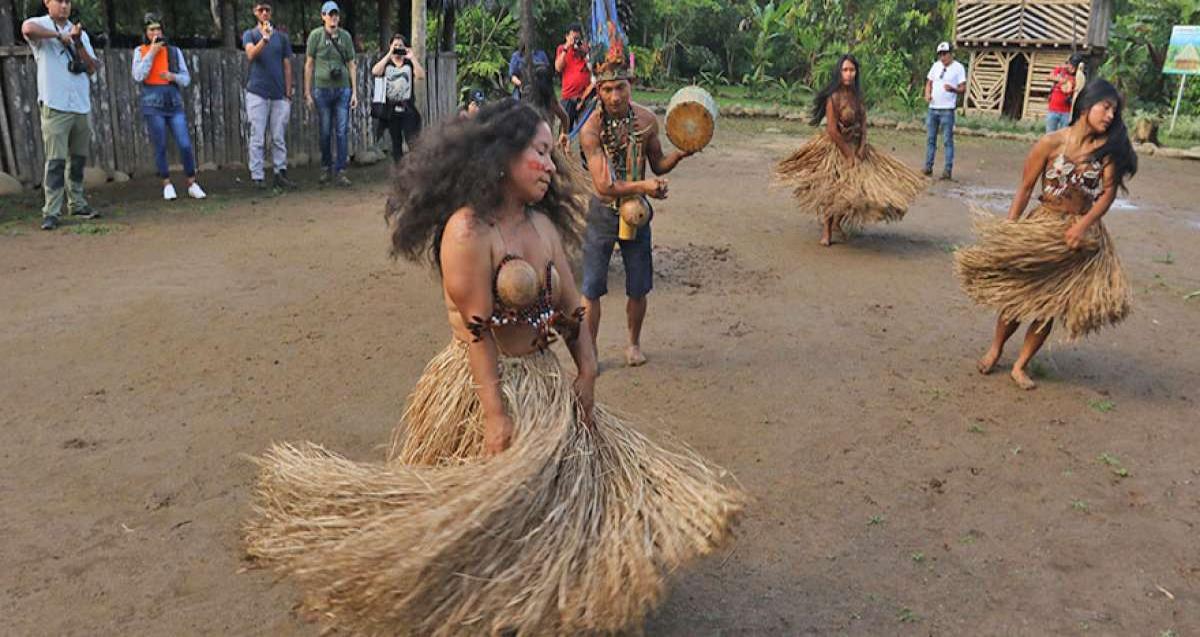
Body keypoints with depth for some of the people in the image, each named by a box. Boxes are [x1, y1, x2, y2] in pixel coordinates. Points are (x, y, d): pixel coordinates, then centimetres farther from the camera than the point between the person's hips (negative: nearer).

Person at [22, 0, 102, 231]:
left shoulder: (80, 32, 17)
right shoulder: (40, 25, 1)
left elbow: (92, 68, 7)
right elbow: (27, 28, -26)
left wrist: (78, 42, -6)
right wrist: (60, 35, -13)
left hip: (81, 106, 5)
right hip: (54, 106, -5)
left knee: (78, 159, 10)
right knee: (56, 160, -9)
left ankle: (76, 203, 20)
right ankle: (51, 212, -8)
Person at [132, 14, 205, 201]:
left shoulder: (174, 50, 11)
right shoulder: (140, 51, 7)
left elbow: (186, 78, 9)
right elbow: (138, 76, -7)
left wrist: (173, 76, -12)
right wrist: (152, 52, -6)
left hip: (174, 103, 1)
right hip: (153, 104, -1)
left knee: (185, 145, -8)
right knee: (160, 147, 2)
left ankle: (192, 184, 3)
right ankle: (167, 184, 13)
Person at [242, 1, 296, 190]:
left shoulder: (282, 37, 12)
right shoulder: (250, 34, 6)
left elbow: (287, 66, 11)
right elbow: (251, 55, -13)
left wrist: (288, 94, 4)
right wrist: (265, 38, -29)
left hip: (279, 94, 2)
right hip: (257, 93, -2)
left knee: (279, 138, 4)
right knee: (257, 137, -2)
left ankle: (281, 174, 8)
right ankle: (257, 176, -1)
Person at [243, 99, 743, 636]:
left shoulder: (545, 225, 7)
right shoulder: (468, 230, -17)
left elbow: (570, 308, 6)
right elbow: (475, 329, -21)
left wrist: (586, 372, -5)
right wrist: (495, 413, -23)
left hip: (544, 381, 8)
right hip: (482, 384, -7)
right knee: (489, 505, 2)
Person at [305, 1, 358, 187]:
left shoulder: (345, 36, 8)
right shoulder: (316, 35, 2)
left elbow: (351, 64, 10)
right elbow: (309, 64, 3)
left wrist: (355, 92, 4)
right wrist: (308, 92, 0)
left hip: (343, 89, 1)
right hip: (322, 89, -1)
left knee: (342, 132, -2)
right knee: (325, 132, 5)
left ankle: (340, 171, 1)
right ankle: (326, 168, 19)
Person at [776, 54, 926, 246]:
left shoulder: (857, 95, 1)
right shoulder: (833, 97, -20)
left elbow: (863, 122, 5)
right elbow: (832, 131, -22)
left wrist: (862, 147, -10)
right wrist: (848, 154, -16)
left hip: (855, 147, 7)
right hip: (835, 148, -6)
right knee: (832, 189, 0)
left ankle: (837, 222, 24)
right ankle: (827, 230, 13)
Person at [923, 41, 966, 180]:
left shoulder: (958, 68, -4)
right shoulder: (936, 66, 11)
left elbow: (963, 89, -7)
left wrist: (953, 89, -27)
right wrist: (927, 94, -2)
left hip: (947, 110, -5)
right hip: (932, 108, 5)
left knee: (948, 140, -3)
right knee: (930, 139, 9)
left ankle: (948, 170, -2)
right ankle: (928, 167, 16)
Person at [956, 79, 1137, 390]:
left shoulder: (1109, 148, -3)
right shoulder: (1051, 142, -9)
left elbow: (1109, 192, -6)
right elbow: (1025, 188, -6)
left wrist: (1083, 225, -19)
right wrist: (1008, 229, -8)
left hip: (1083, 234, 2)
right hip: (1042, 226, -2)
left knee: (1052, 303, 5)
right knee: (1017, 294, 5)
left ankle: (1021, 365, 19)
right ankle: (995, 349, 30)